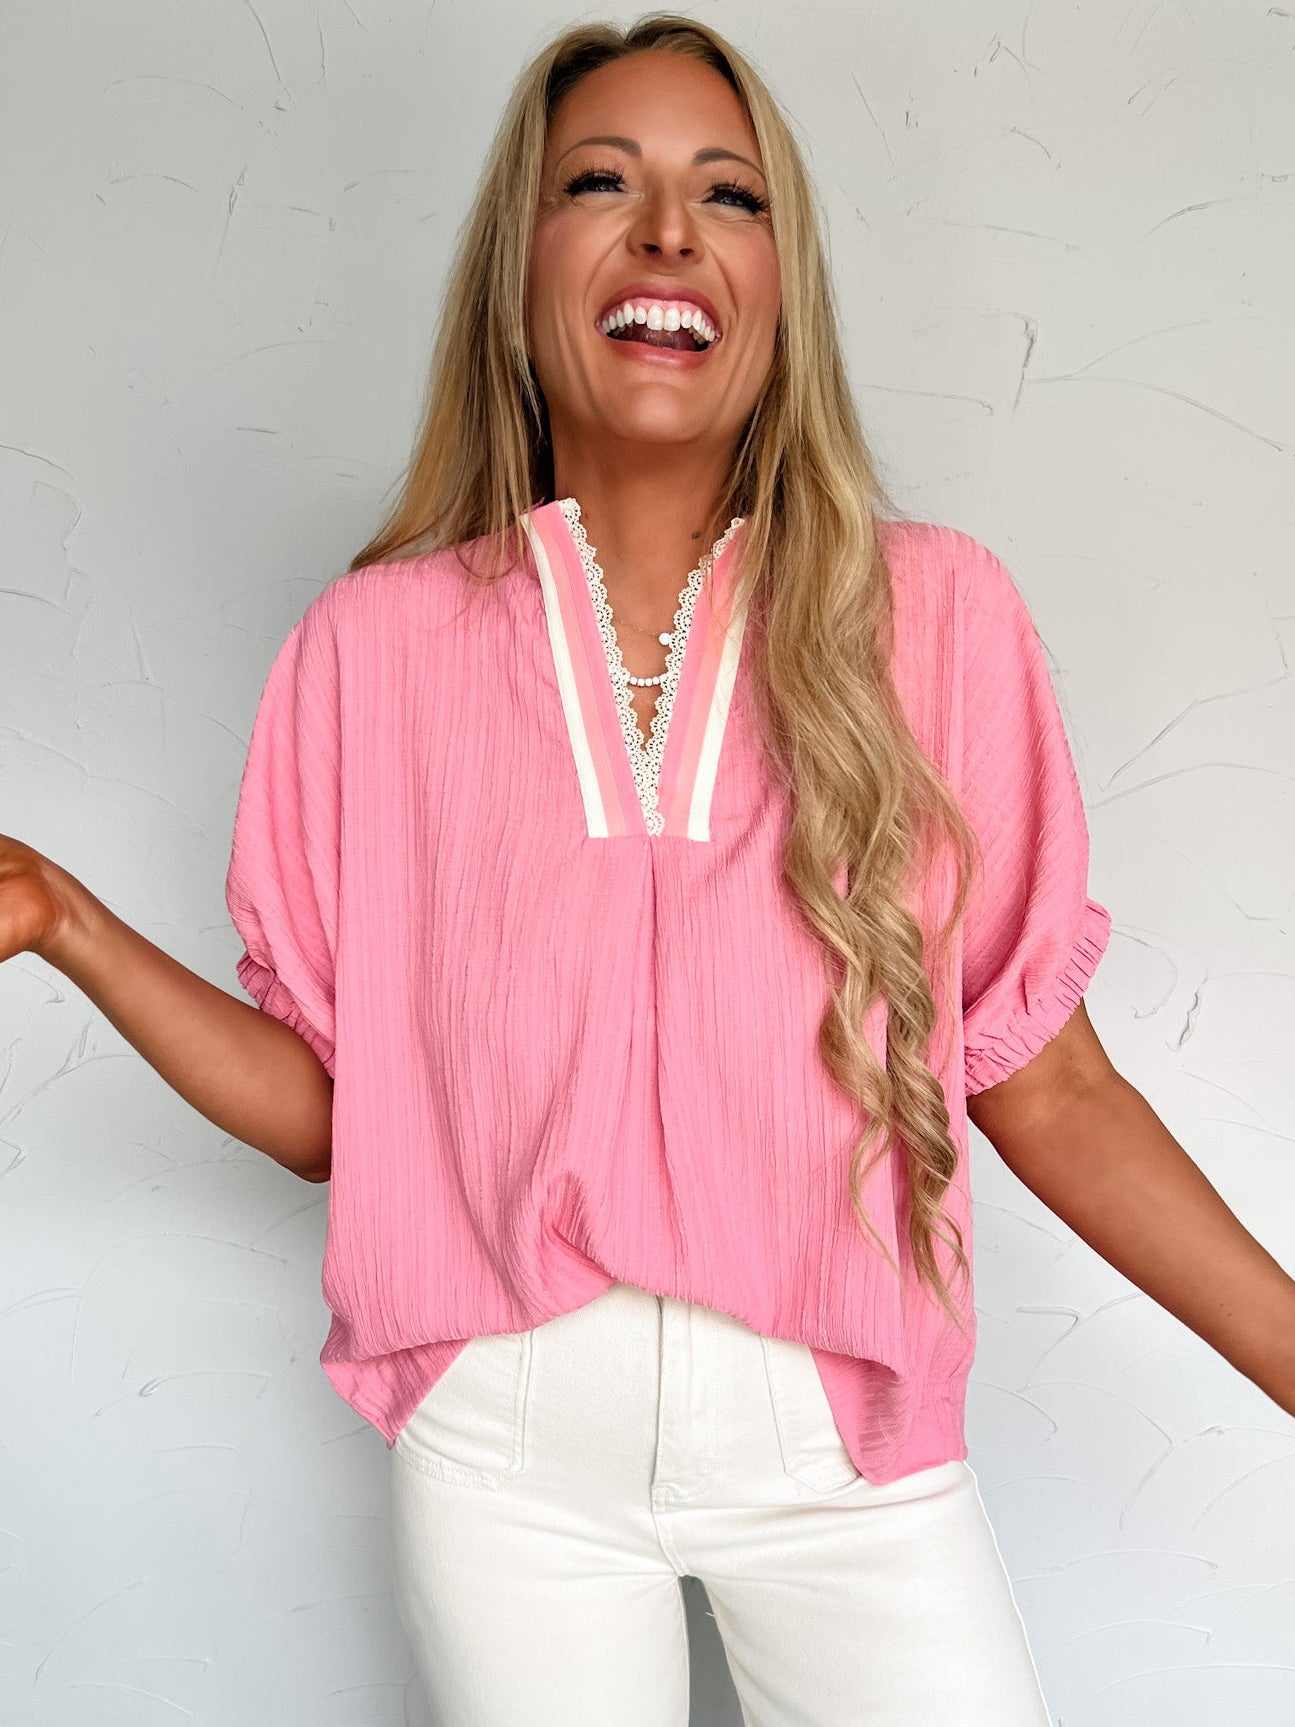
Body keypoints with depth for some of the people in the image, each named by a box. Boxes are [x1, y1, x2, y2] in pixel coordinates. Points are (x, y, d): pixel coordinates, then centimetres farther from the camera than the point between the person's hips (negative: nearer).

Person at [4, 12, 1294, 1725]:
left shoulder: (932, 615, -4)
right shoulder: (378, 647, -2)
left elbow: (1048, 1087, -2)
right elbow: (323, 1103, 1)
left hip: (845, 1448, 0)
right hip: (507, 1447, 1)